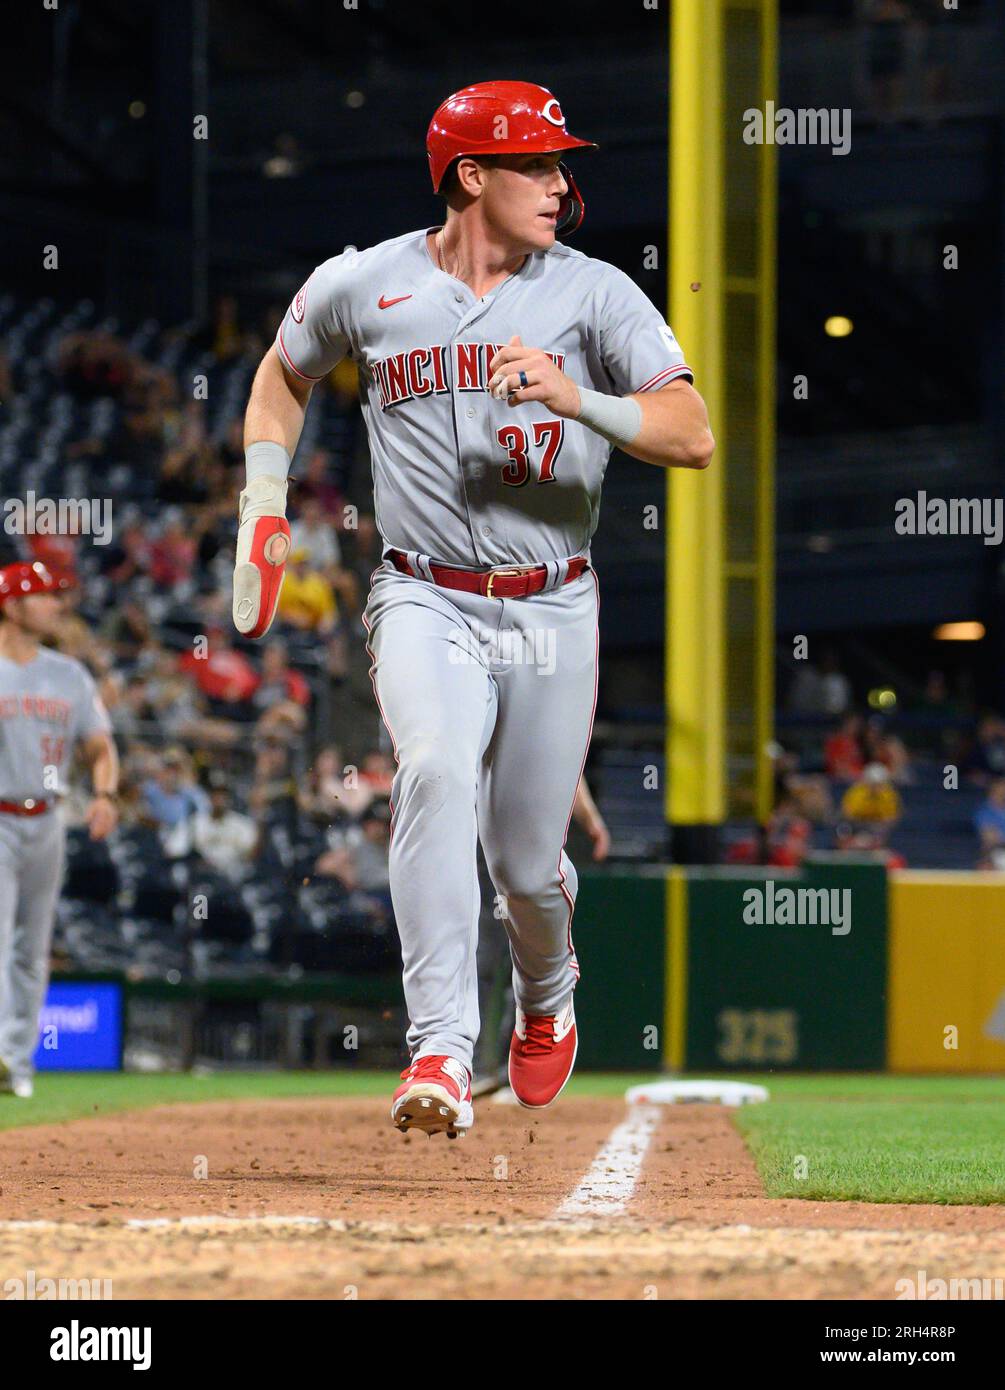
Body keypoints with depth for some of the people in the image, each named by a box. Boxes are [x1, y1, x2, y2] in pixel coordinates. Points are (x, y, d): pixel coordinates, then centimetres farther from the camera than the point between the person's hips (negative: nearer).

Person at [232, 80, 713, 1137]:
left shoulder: (594, 292, -3)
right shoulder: (363, 285, 1)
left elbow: (693, 436, -12)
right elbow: (283, 372, 22)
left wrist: (578, 400, -27)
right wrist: (264, 506, 12)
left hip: (553, 614, 1)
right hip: (425, 603, -1)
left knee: (529, 863, 7)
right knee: (438, 771, -30)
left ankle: (547, 996, 44)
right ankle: (440, 1052, -37)